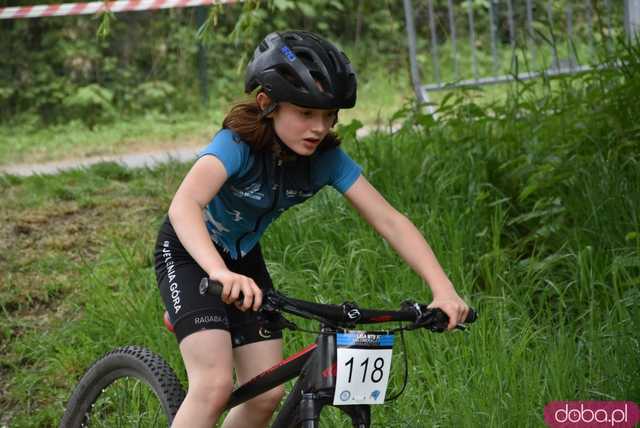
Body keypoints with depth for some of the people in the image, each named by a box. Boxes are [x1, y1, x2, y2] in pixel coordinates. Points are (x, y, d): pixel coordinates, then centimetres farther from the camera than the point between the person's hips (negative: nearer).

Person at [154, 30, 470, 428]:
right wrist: (221, 273, -67)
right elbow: (184, 205, -49)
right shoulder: (238, 144, -32)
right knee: (215, 386, -22)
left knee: (267, 395, -1)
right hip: (190, 253, -6)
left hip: (243, 256, 6)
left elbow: (389, 219, -23)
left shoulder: (327, 159, -18)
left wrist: (444, 291, -36)